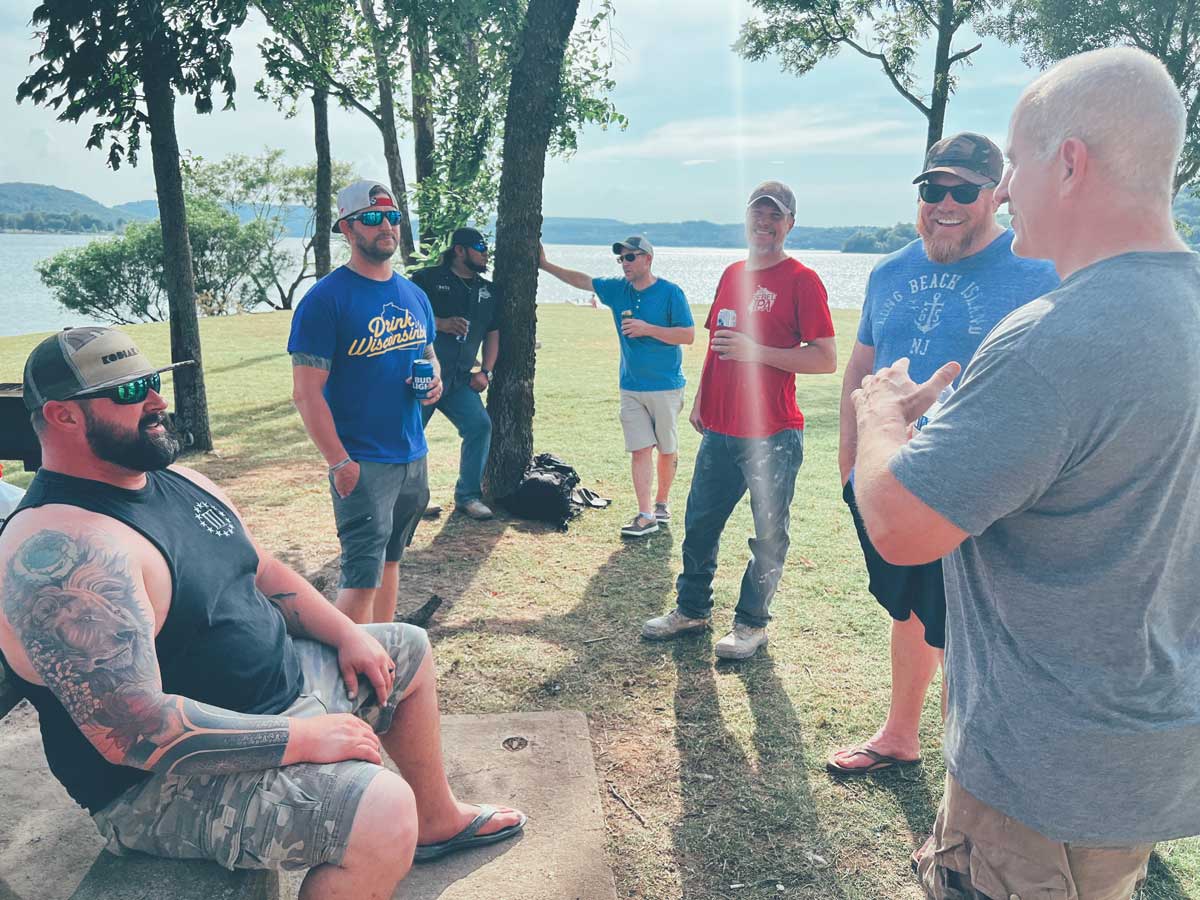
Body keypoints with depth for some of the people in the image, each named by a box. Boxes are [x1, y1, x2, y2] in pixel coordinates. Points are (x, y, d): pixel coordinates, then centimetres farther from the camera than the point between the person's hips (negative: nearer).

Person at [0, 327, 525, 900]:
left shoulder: (178, 482, 4)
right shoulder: (63, 550, -27)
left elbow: (262, 572, 15)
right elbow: (133, 733, -32)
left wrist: (348, 635, 3)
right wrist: (303, 738, -27)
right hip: (170, 779, -10)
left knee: (409, 651, 20)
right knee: (381, 811, -31)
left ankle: (438, 820, 35)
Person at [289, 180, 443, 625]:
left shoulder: (414, 296, 10)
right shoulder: (326, 299, -12)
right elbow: (306, 393, -15)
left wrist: (434, 380, 0)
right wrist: (340, 462, -19)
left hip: (413, 457, 7)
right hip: (362, 463, -7)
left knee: (389, 560, 18)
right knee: (362, 576, -7)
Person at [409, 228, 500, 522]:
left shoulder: (488, 291, 16)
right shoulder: (428, 279, -2)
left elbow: (492, 333, 21)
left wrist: (486, 371, 9)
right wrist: (440, 323, -18)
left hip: (459, 381, 5)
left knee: (480, 425, -10)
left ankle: (468, 495, 3)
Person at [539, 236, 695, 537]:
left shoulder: (670, 292, -9)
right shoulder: (617, 289, 7)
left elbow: (688, 335, -11)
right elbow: (581, 280, 18)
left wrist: (647, 329, -18)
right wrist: (545, 265, 19)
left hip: (666, 387, -4)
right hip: (630, 388, 4)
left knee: (667, 450, 8)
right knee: (640, 450, -1)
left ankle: (662, 503, 26)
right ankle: (646, 516, 0)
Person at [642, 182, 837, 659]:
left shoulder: (801, 280, -8)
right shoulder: (732, 274, 13)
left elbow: (826, 359, -14)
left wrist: (757, 352, -20)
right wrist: (700, 400, 18)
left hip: (773, 435, -6)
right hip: (719, 428, 7)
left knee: (768, 534, 5)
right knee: (700, 522, 14)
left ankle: (752, 623, 21)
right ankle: (692, 609, 30)